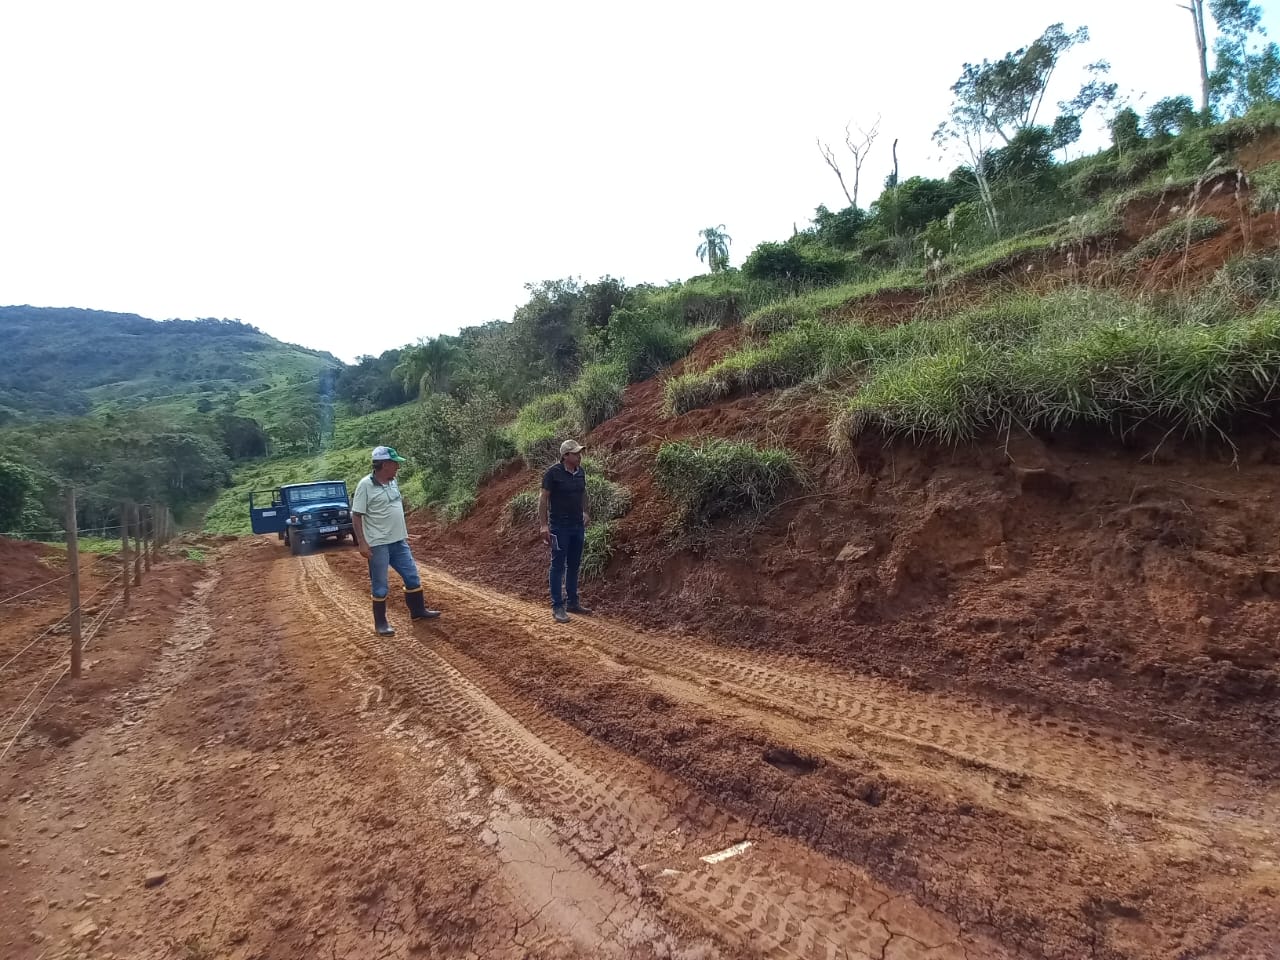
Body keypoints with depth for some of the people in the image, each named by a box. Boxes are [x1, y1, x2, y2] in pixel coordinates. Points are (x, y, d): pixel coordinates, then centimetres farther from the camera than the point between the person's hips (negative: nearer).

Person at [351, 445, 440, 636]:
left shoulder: (392, 481, 7)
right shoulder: (366, 485, -15)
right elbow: (356, 516, -14)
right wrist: (362, 543, -19)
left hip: (399, 541, 7)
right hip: (378, 545, -7)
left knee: (412, 576, 13)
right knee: (380, 586, 3)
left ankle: (418, 611, 29)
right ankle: (380, 623, 15)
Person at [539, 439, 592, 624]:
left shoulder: (581, 472, 6)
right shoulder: (553, 473, -13)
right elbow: (543, 498, -12)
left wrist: (586, 512, 18)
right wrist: (543, 525, -16)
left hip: (578, 526, 6)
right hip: (560, 527, -6)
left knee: (574, 566, 13)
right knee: (558, 566, -1)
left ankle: (573, 603, 23)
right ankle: (557, 607, 6)